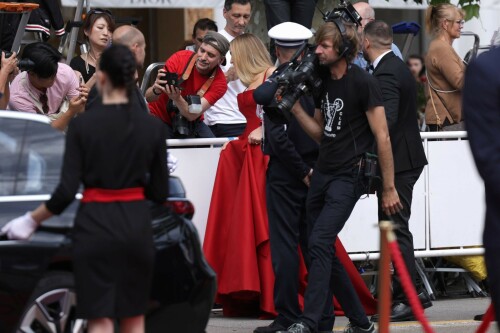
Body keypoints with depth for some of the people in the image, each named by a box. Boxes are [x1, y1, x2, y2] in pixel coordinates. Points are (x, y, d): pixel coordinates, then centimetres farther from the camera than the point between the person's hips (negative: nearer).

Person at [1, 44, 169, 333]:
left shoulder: (83, 125, -8)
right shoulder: (153, 127, -1)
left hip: (96, 225, -2)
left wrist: (31, 220, 2)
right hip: (136, 224, 2)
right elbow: (159, 192, 2)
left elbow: (67, 190, -11)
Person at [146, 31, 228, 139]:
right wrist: (156, 90, -43)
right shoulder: (180, 59, -18)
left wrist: (177, 98, -44)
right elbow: (148, 97, -19)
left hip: (191, 124, 2)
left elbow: (192, 115, -25)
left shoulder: (219, 83, -16)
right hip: (161, 117, -2)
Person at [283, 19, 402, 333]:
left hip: (348, 177, -9)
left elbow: (382, 137, -12)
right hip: (322, 174, 9)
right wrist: (295, 107, 3)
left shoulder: (363, 83, -12)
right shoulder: (324, 82, 12)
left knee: (320, 243, -19)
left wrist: (389, 188, -13)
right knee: (324, 252, 8)